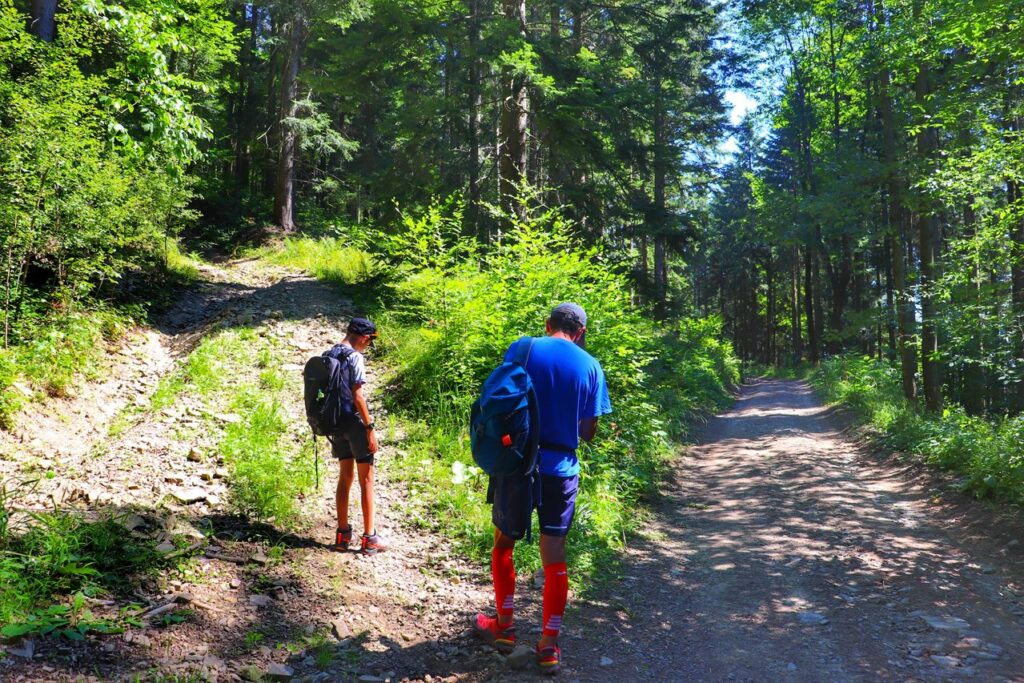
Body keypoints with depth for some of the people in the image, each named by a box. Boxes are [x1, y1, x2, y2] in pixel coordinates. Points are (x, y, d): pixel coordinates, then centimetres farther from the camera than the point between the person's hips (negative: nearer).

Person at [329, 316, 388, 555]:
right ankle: (369, 538, 5)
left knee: (346, 477, 16)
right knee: (366, 480, 1)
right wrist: (370, 428, -15)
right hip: (355, 421, -7)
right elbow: (357, 396, -19)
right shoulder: (355, 357, -15)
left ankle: (343, 534, 20)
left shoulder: (329, 355, 9)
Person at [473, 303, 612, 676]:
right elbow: (588, 431, 3)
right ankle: (549, 646, 13)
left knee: (503, 544, 18)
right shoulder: (590, 366, 0)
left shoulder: (521, 349, -3)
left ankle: (504, 627, 28)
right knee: (554, 556, 8)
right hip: (560, 469, 1)